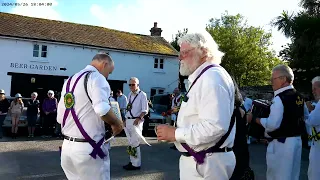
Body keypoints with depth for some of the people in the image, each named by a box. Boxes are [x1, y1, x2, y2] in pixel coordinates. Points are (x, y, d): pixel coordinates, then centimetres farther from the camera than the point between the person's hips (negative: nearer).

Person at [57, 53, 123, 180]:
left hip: (67, 146, 8)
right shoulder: (96, 77, -10)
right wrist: (116, 124, -11)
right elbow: (102, 109, -28)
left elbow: (60, 118, 16)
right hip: (89, 148, -8)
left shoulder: (69, 81, 15)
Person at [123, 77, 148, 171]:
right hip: (128, 120, 8)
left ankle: (136, 164, 5)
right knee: (130, 142, 14)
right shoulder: (129, 94, 14)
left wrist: (138, 118, -23)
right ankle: (132, 161, 24)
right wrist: (126, 120, 13)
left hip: (136, 121, -7)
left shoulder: (142, 94, -8)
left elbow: (145, 110, -11)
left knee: (135, 143, -4)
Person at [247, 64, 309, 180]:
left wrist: (254, 119, -15)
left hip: (281, 144, -9)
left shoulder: (279, 98, -19)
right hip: (297, 141, 9)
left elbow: (272, 124, -24)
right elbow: (306, 116, 24)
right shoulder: (299, 97, 8)